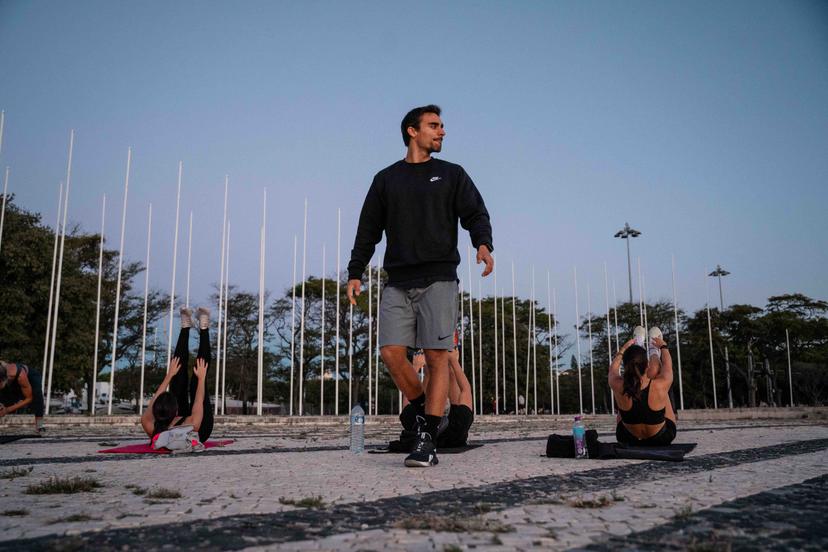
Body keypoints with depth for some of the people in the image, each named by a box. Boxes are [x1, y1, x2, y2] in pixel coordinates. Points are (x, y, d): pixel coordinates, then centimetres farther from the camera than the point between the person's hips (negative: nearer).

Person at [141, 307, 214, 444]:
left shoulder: (150, 427, -37)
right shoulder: (191, 426, -47)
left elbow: (155, 399, -17)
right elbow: (199, 402, -28)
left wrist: (169, 375, -6)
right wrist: (201, 378, -13)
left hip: (178, 423, 3)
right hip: (201, 432, -3)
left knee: (178, 381, -1)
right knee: (197, 382, -6)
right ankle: (204, 329, 8)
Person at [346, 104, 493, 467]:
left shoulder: (452, 175, 14)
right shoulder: (386, 179, 17)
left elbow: (476, 214, 3)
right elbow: (368, 230, 17)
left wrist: (483, 243, -18)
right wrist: (355, 273, 8)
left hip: (439, 279, -2)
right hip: (398, 282, 2)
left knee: (437, 357, -7)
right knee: (391, 352, -9)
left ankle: (427, 441, -3)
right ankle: (422, 410, 14)